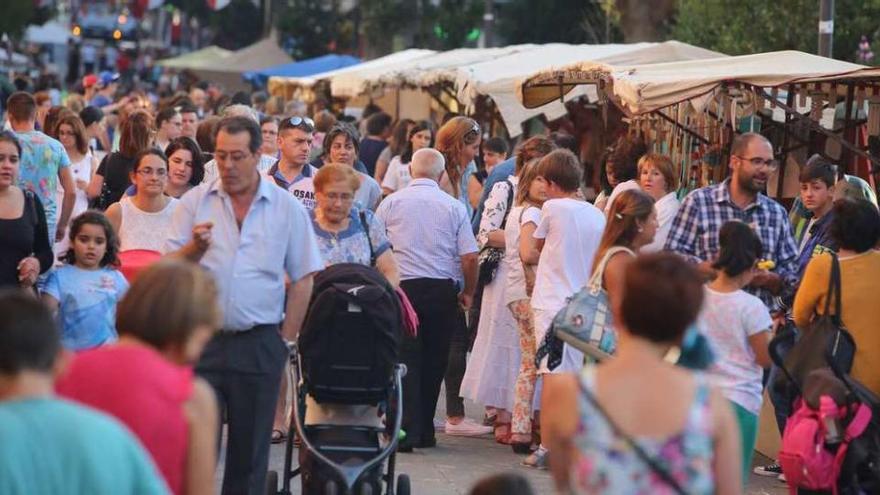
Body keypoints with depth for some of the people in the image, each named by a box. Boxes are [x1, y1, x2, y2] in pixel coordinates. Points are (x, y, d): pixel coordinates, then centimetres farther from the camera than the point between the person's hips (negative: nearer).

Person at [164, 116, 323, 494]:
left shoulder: (287, 208, 4)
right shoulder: (194, 203, 4)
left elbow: (302, 280, 6)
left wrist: (287, 339, 1)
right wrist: (194, 248, -19)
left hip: (260, 345, 0)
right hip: (202, 339, 0)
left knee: (251, 448, 7)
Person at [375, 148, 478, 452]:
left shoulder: (391, 203, 3)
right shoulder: (454, 207, 2)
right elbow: (470, 257, -2)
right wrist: (468, 293, 13)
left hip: (402, 288, -1)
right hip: (442, 290, 1)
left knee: (405, 361, -1)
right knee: (433, 363, 10)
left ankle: (406, 431, -12)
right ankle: (425, 432, 16)